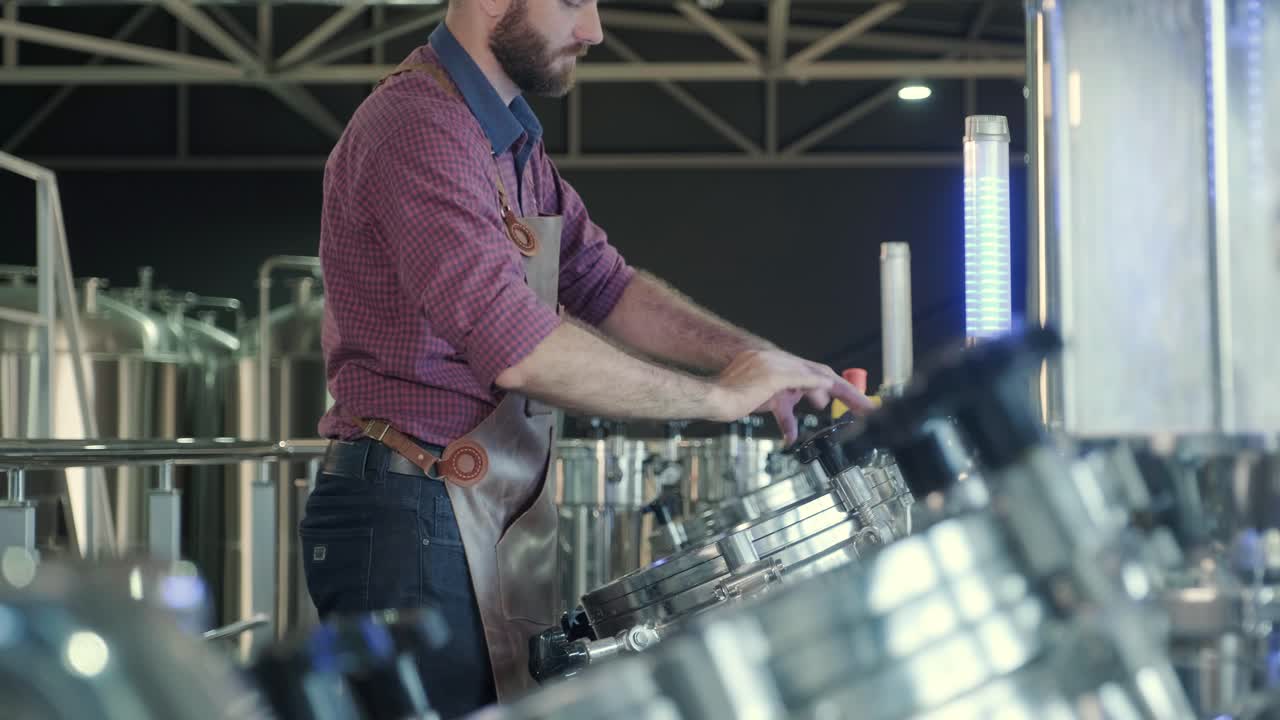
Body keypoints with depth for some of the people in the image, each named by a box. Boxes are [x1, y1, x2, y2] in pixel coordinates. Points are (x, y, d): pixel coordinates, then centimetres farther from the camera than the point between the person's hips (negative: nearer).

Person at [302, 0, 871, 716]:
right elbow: (515, 346, -27)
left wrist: (756, 358, 1)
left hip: (499, 517, 9)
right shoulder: (419, 126, -18)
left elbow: (604, 284, 17)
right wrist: (718, 396, -18)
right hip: (413, 519, -9)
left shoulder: (511, 140, 15)